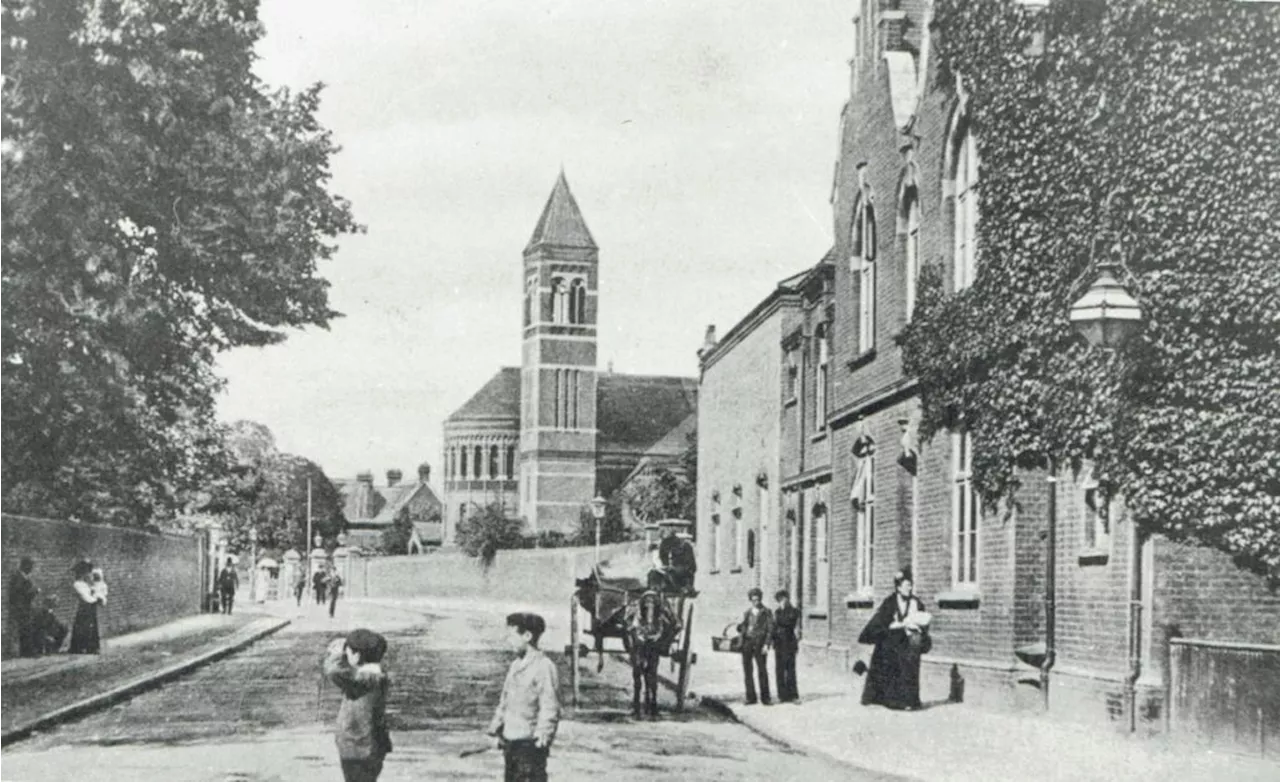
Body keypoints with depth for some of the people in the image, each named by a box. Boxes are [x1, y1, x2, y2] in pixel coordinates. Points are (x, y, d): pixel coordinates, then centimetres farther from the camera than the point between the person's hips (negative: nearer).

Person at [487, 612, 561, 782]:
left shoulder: (544, 666, -13)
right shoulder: (515, 666, 13)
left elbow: (550, 707, -17)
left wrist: (543, 733, -25)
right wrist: (496, 730, 15)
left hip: (531, 742, -9)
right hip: (510, 741, 9)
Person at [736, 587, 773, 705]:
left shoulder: (767, 612, 5)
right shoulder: (747, 613, 17)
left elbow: (770, 629, 0)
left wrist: (766, 645, -9)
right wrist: (740, 630, -2)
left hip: (759, 643, -4)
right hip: (747, 642, 4)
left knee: (762, 670, -5)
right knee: (747, 670, 1)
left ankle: (765, 697, 0)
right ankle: (751, 697, 6)